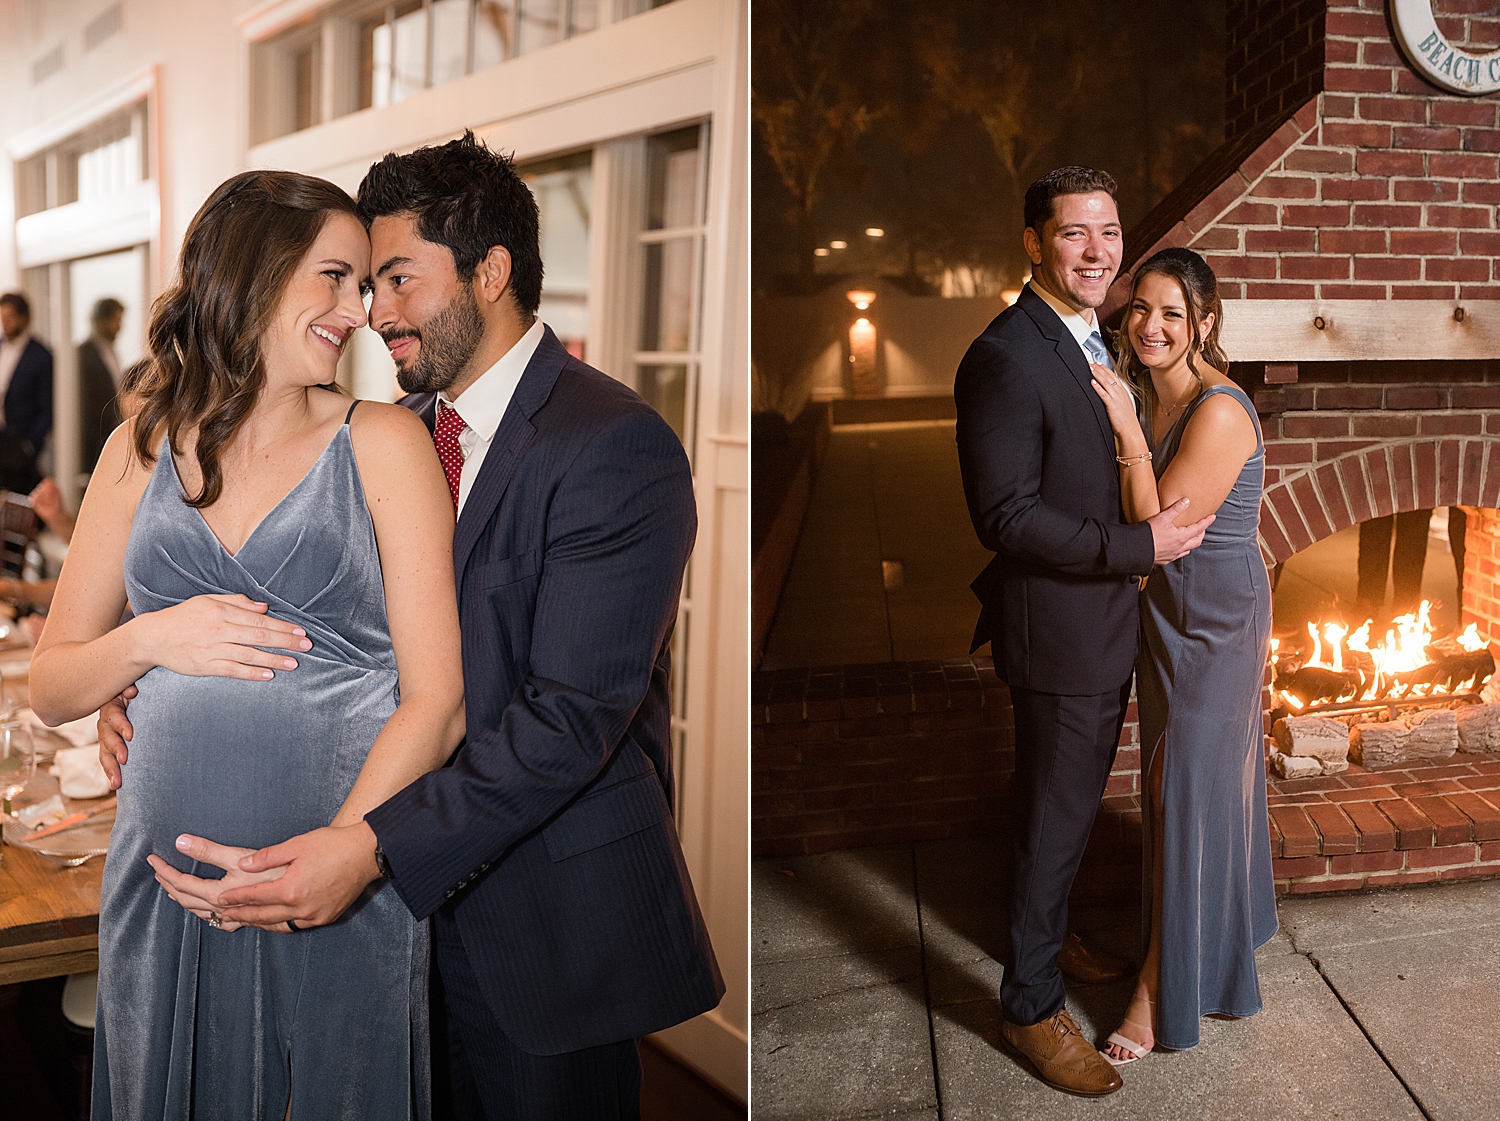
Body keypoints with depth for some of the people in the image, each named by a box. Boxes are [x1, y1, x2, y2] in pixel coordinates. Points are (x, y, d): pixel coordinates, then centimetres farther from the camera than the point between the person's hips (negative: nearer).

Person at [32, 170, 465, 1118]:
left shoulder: (383, 444, -1)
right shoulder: (141, 451, 8)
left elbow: (437, 702, -7)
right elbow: (51, 690, 12)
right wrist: (149, 640, -9)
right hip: (163, 891, 3)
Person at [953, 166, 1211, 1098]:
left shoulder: (1093, 341, 10)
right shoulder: (1005, 357, -21)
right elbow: (1006, 514, -25)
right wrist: (1139, 547, -23)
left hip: (1108, 622, 9)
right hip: (1059, 630, -9)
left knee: (1070, 805, 23)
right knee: (1055, 817, 4)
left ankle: (1046, 941, 42)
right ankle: (1032, 1004, 21)